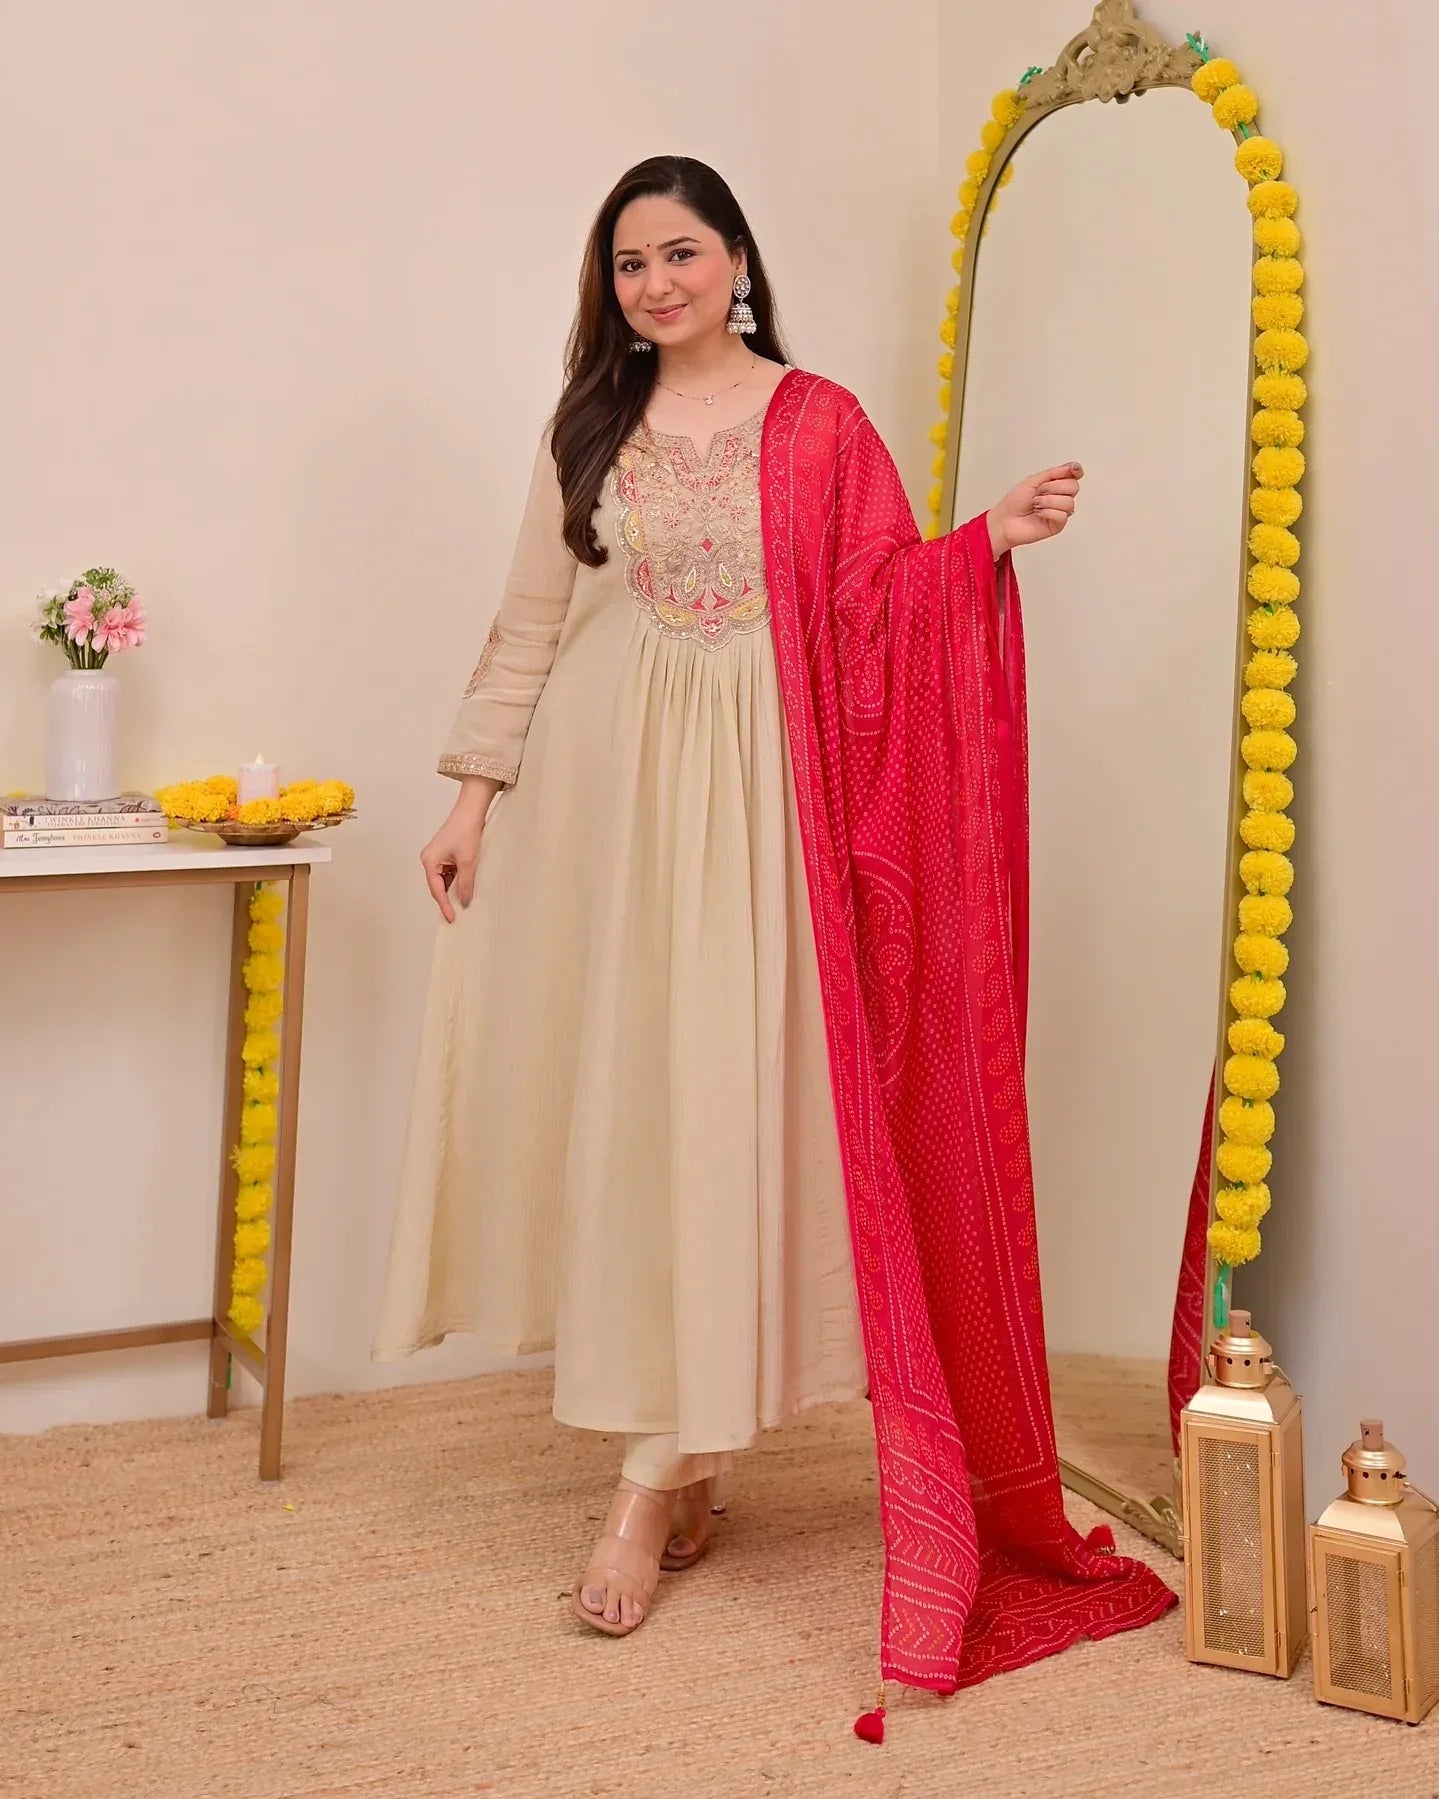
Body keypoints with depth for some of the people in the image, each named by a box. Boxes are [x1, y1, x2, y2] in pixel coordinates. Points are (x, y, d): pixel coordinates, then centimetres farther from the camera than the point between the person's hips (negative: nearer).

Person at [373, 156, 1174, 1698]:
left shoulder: (817, 423, 4)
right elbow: (531, 625, 11)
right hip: (592, 786, 4)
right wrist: (475, 798, 6)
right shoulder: (588, 429, 13)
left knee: (709, 1096, -8)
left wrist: (991, 538, -17)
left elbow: (879, 604, -1)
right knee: (597, 1087, 3)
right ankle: (693, 1438, 18)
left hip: (739, 788, -4)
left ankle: (654, 1475, -2)